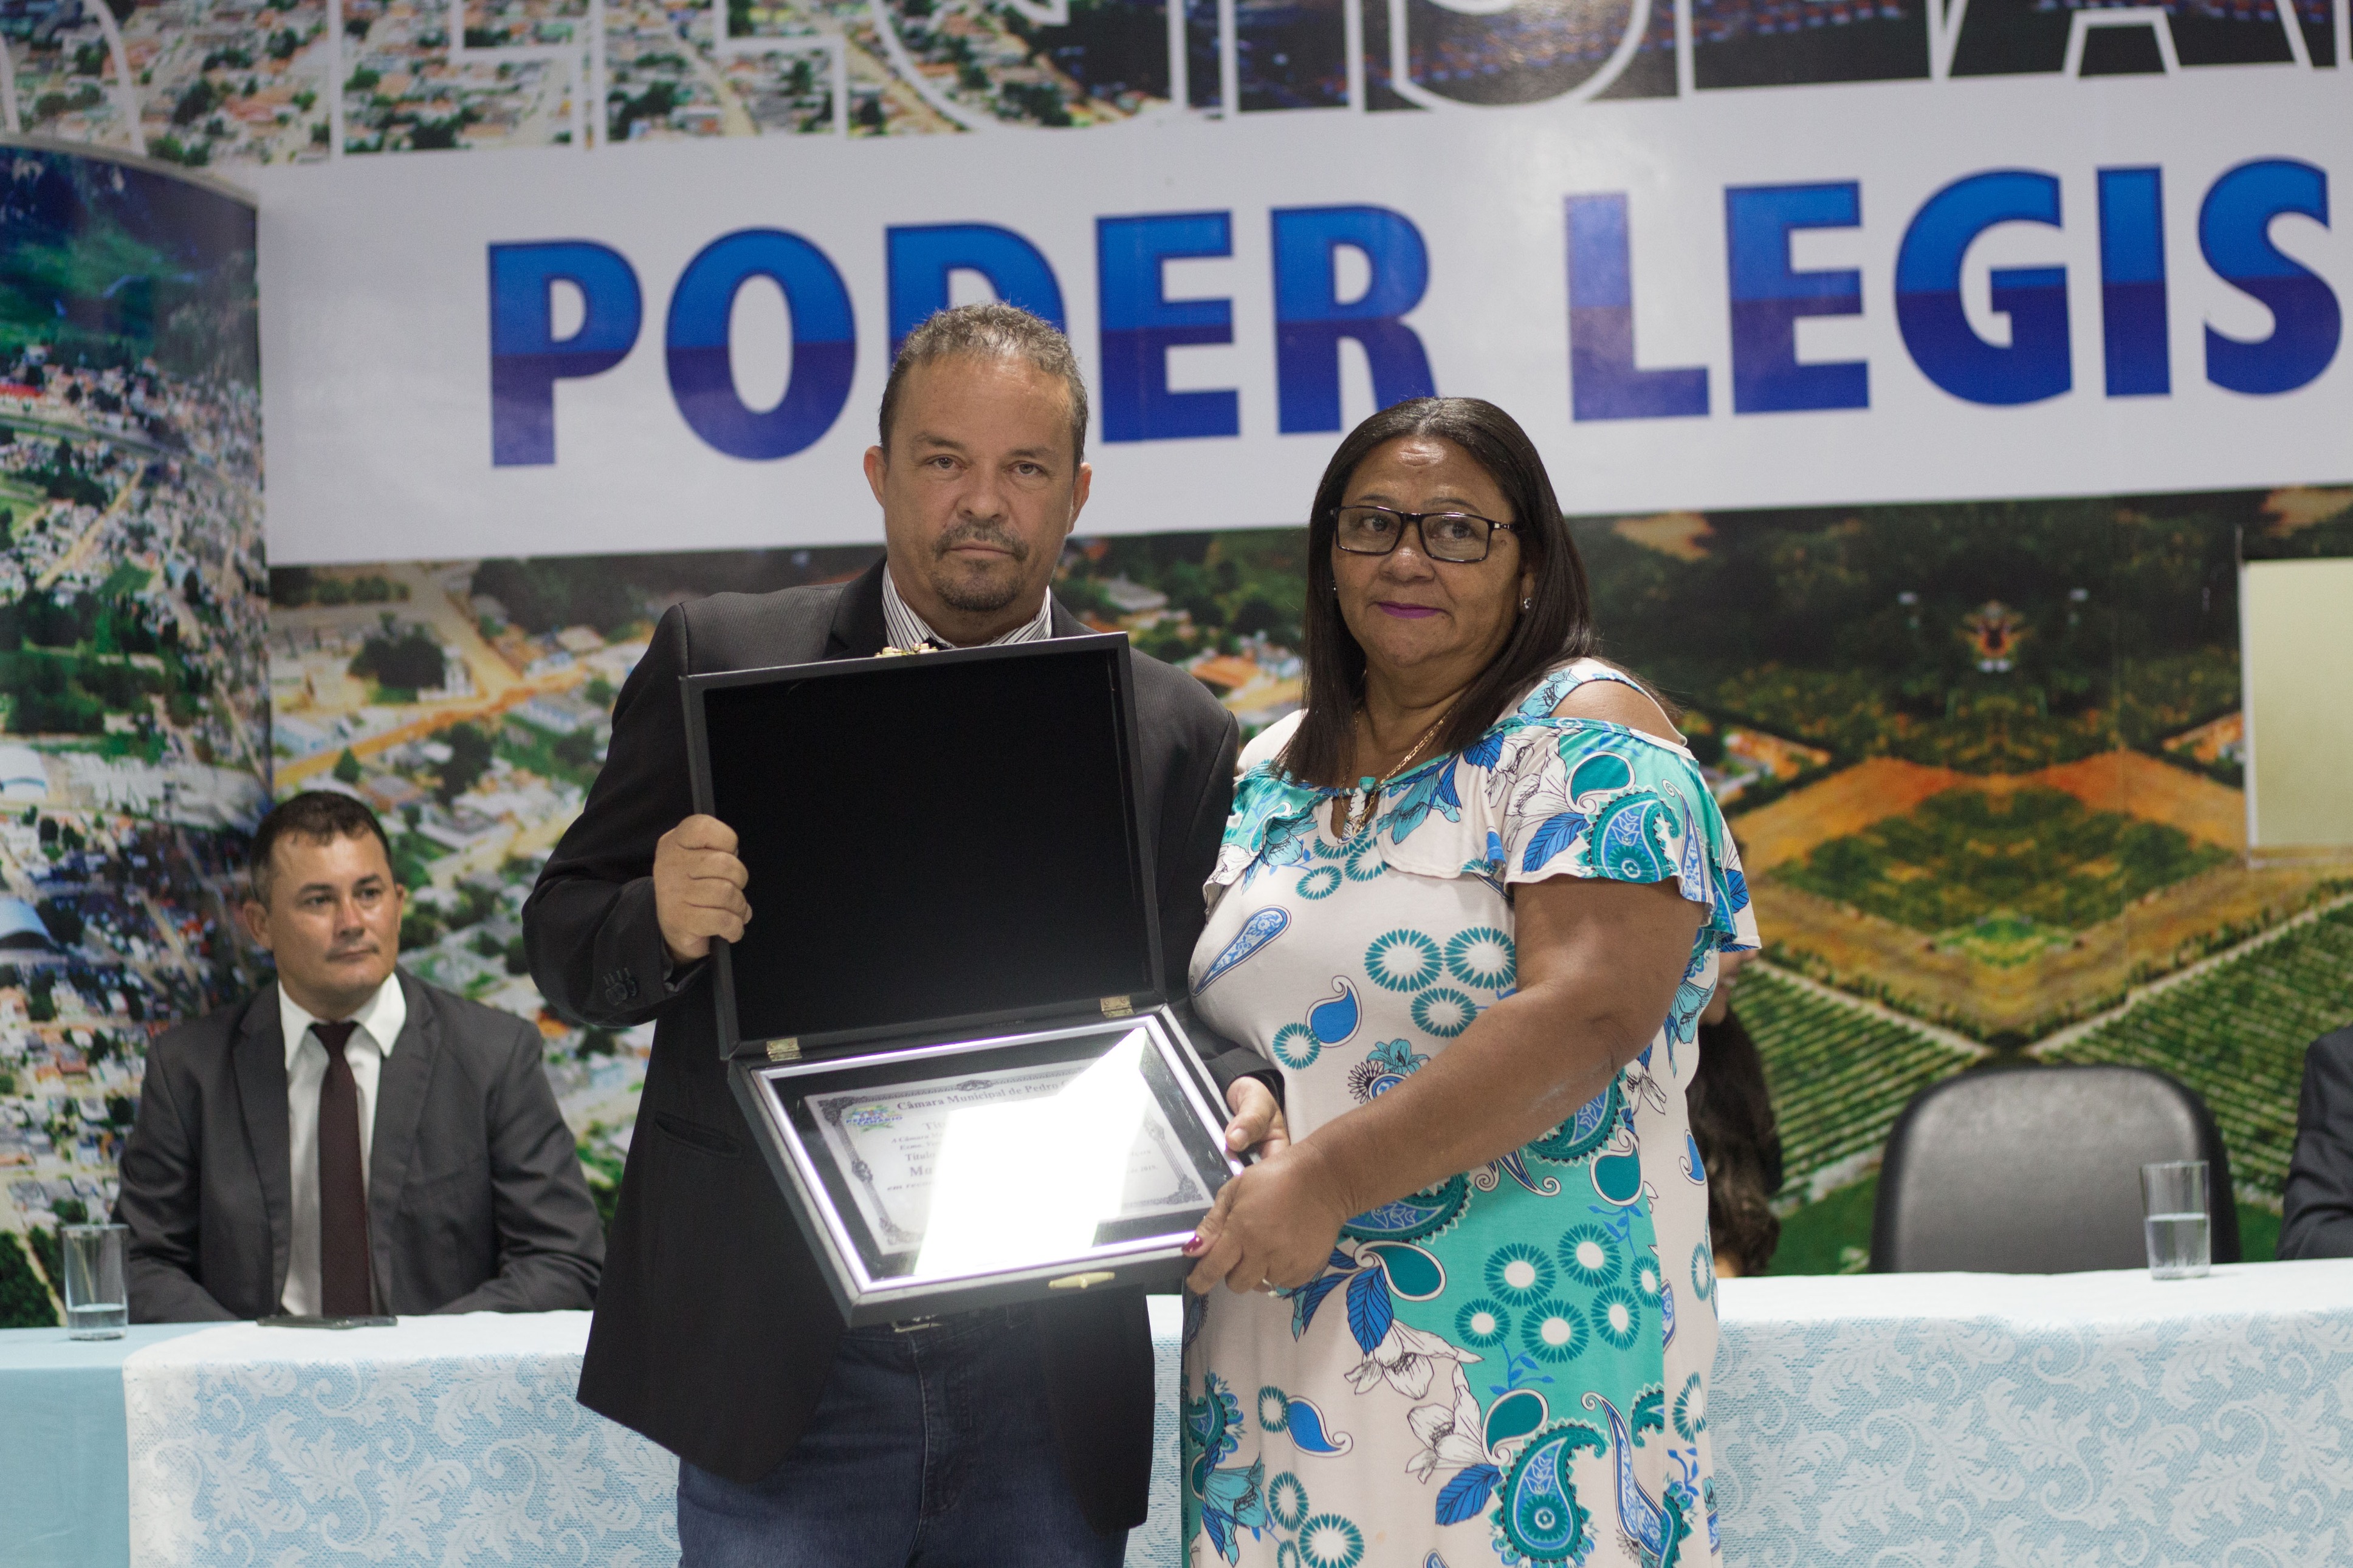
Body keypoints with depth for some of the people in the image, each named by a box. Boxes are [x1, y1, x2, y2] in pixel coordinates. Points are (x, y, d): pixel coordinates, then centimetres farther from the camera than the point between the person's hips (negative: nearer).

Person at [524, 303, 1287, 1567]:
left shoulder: (1176, 733, 8)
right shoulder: (721, 662, 4)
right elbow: (565, 945, 5)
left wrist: (1240, 1096, -12)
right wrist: (663, 923, -17)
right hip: (783, 1375, -1)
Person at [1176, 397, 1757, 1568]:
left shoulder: (1586, 737, -6)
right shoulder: (1274, 775, 15)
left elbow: (1588, 1013, -19)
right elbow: (1211, 1013, 23)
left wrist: (1328, 1180, -22)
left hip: (1518, 1344, -6)